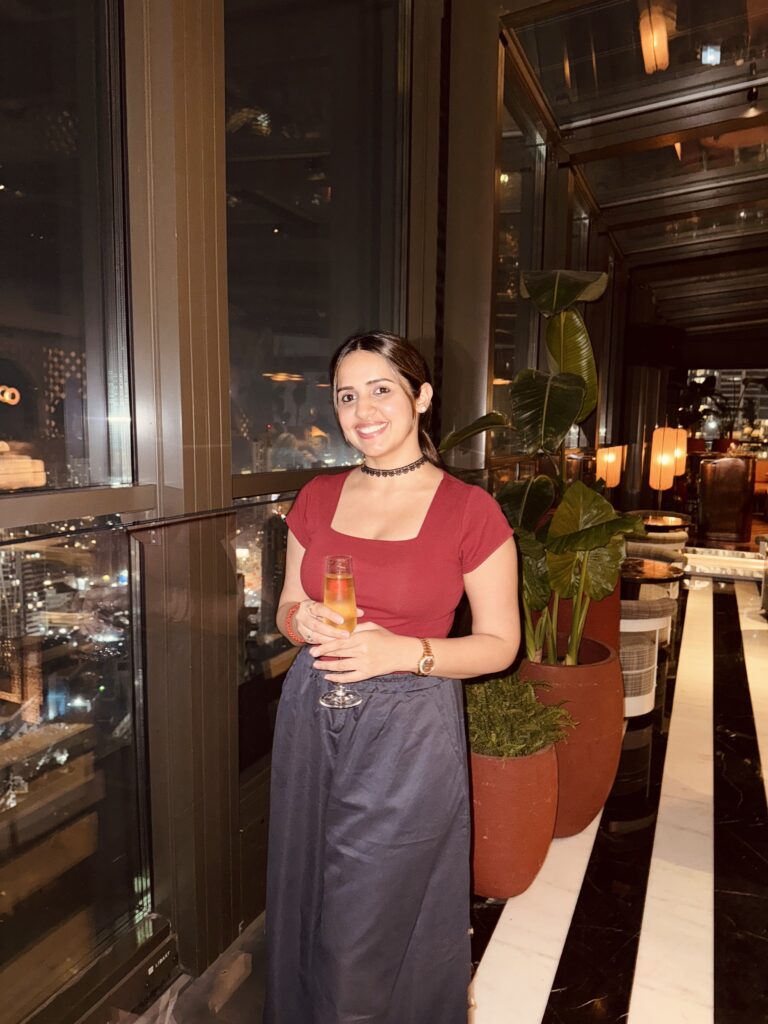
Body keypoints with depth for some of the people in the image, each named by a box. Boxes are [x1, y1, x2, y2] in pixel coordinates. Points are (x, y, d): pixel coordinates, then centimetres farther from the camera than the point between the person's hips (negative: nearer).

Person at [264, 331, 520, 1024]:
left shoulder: (470, 510, -10)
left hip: (408, 733, -4)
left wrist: (402, 652, -21)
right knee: (309, 904, 21)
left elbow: (500, 643, -6)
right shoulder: (317, 499, 3)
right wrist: (304, 622, -12)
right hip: (312, 722, 5)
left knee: (381, 926, 11)